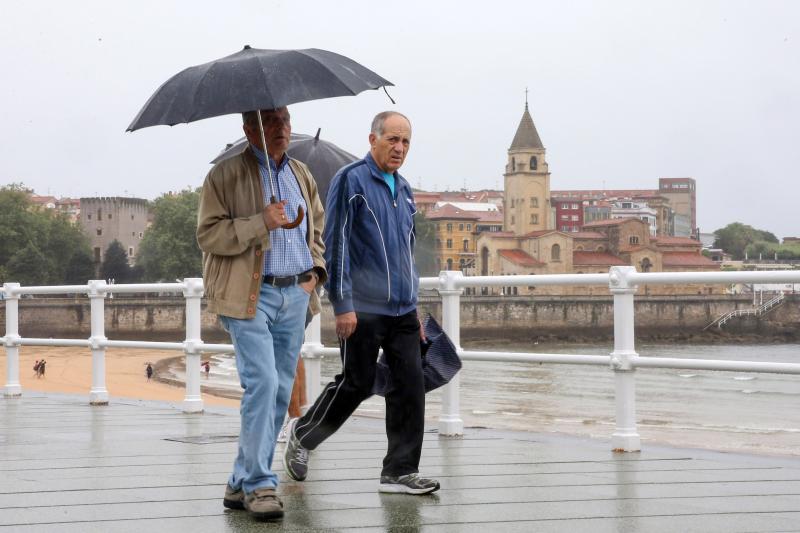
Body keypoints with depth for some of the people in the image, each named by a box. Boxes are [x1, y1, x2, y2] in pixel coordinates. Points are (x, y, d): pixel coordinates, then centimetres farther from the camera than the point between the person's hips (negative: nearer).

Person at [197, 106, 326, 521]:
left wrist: (315, 269, 10)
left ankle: (242, 483, 17)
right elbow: (208, 234, -11)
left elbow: (317, 228, 26)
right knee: (262, 383, -16)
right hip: (249, 296, -6)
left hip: (295, 295, 7)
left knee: (280, 391, 7)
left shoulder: (302, 175, 15)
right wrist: (261, 222, -20)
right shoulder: (225, 175, -4)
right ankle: (260, 485, -7)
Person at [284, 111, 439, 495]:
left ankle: (400, 471, 6)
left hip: (403, 311, 7)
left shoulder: (404, 190, 17)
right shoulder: (351, 180, -6)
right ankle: (302, 436, 25)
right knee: (357, 384, 1)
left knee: (410, 387, 0)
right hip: (363, 310, -7)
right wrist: (342, 304, -15)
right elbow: (336, 245, -11)